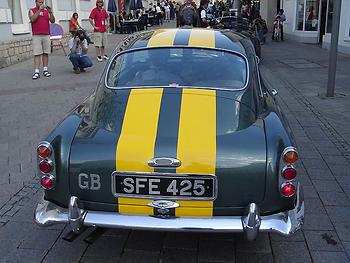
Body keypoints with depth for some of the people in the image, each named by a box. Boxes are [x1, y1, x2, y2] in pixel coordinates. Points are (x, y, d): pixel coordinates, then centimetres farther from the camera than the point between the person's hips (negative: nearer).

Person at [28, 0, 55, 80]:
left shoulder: (46, 11, 13)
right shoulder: (31, 11, 6)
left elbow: (52, 21, 4)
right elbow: (32, 19, -13)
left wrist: (50, 12, -11)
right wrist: (39, 10, -15)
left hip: (46, 35, 3)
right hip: (36, 36, -3)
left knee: (46, 53, 4)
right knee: (37, 54, -6)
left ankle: (45, 70, 11)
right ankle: (36, 72, -8)